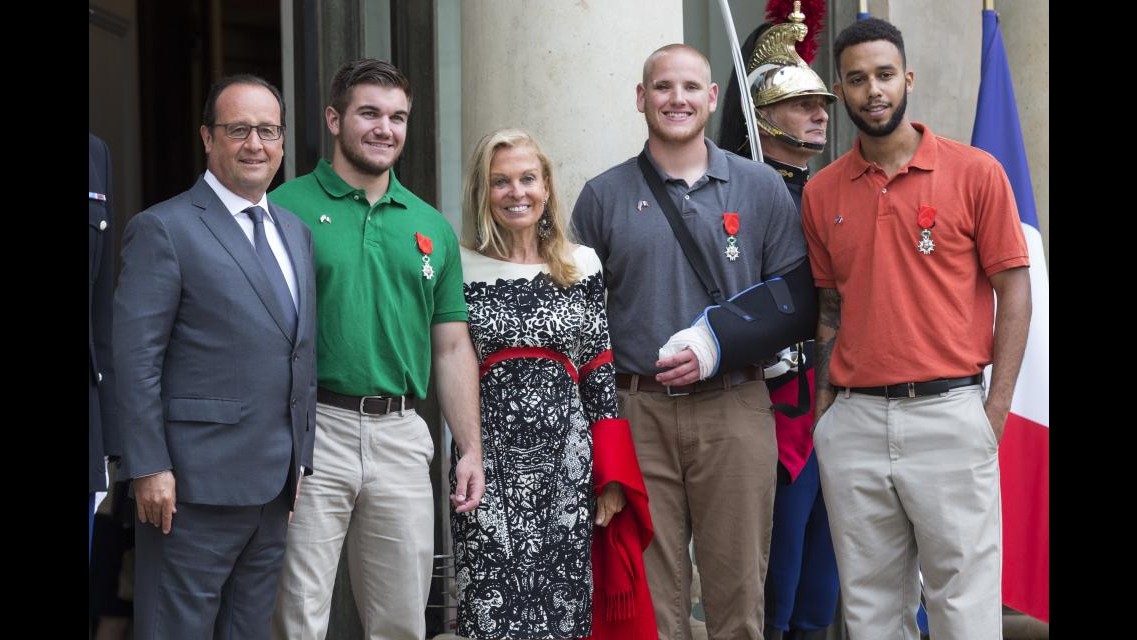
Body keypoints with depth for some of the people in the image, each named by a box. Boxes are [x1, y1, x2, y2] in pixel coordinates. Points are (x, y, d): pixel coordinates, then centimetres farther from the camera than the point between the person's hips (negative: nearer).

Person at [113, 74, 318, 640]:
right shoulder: (162, 229, -6)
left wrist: (299, 457, 14)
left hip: (276, 485, 7)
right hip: (194, 485, -7)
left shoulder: (296, 232, 15)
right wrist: (149, 468, -15)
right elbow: (137, 359, -11)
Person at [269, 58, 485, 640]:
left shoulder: (431, 226, 13)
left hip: (402, 434, 4)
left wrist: (470, 450, 8)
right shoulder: (287, 209, -1)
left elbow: (452, 347, 15)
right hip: (311, 428, -4)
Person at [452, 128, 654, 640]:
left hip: (568, 463, 2)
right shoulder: (461, 269, 3)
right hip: (490, 468, -1)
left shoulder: (583, 266, 8)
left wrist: (612, 476, 3)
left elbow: (601, 376, 7)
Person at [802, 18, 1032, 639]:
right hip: (853, 424, 4)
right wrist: (824, 409, 7)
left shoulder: (975, 173, -2)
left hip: (950, 416, -3)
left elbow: (1013, 291, -1)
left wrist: (995, 412, -6)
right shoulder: (821, 193, 9)